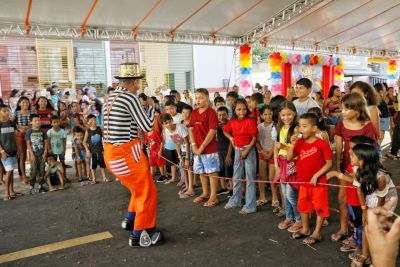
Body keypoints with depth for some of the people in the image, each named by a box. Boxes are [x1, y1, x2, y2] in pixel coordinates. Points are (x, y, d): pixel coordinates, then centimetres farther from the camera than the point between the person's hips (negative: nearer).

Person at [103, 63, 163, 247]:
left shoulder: (111, 97, 11)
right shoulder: (130, 97, -16)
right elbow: (147, 126, -13)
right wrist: (151, 106, 3)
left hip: (111, 152, 9)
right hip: (126, 153, -9)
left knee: (138, 187, 27)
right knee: (147, 192, 6)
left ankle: (130, 220, 40)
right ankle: (138, 236, 14)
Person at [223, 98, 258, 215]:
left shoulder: (250, 121, -13)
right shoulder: (232, 121, 2)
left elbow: (254, 138, -12)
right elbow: (225, 131, 21)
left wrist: (246, 151, -16)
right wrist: (231, 138, 3)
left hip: (249, 150, -6)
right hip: (237, 150, 6)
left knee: (250, 178, -1)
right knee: (236, 177, 17)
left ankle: (250, 206, 7)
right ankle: (235, 201, 33)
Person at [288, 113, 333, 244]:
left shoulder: (322, 144, -17)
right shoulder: (299, 142, 0)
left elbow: (329, 163, -14)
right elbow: (289, 158, -2)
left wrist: (316, 175, -19)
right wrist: (292, 144, -14)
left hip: (318, 182, -6)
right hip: (303, 181, 6)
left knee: (320, 206, 7)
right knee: (303, 205, 18)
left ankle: (317, 233, 22)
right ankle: (305, 229, 36)